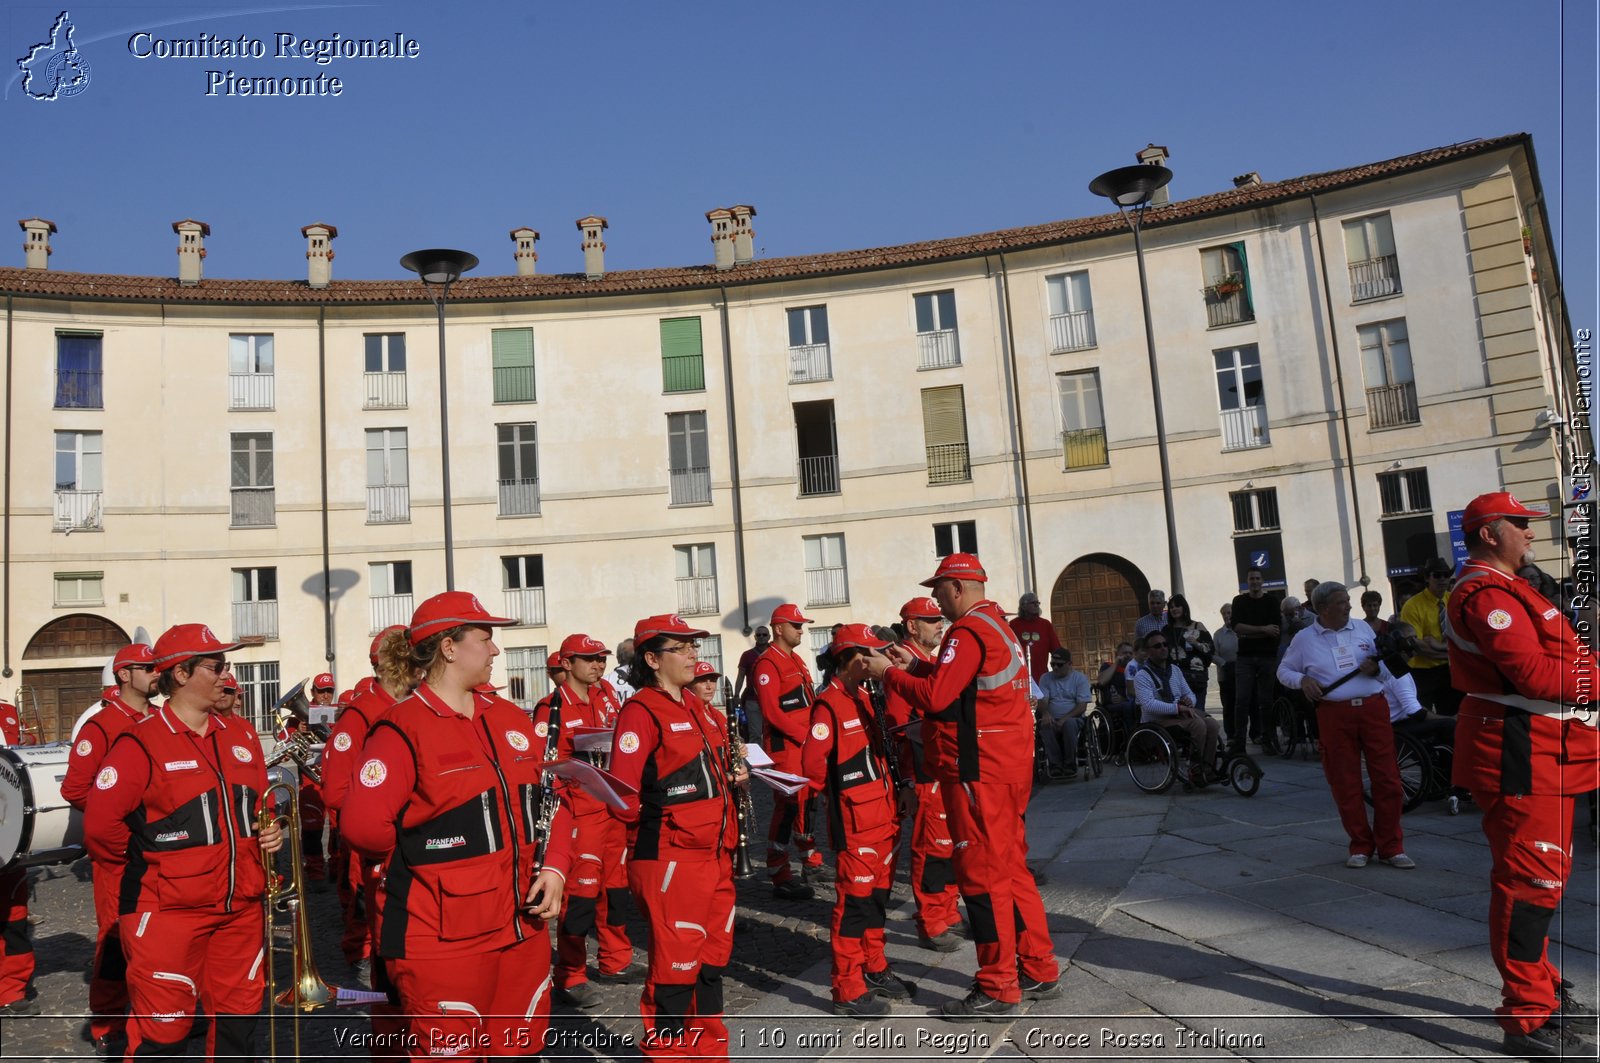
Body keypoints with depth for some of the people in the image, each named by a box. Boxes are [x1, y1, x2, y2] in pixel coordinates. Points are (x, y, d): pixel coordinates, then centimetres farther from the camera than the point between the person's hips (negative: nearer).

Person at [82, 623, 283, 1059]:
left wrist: (268, 831, 1)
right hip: (168, 912, -6)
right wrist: (149, 864, -2)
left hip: (241, 907, 6)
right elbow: (100, 826, -12)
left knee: (238, 1019, 15)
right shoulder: (142, 743, -11)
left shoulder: (241, 735, 9)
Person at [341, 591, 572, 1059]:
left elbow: (552, 799, 13)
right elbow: (362, 825, -22)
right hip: (442, 942, -7)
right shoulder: (402, 730, -12)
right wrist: (424, 859, -5)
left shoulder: (510, 718, 10)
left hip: (523, 928, 7)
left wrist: (554, 866, -2)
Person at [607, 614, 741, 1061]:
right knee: (676, 970, 1)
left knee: (712, 962, 17)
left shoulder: (697, 708, 14)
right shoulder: (641, 713, -13)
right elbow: (622, 794, -19)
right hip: (670, 861, -8)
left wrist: (733, 779, 6)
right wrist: (659, 826, -6)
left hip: (715, 856, 9)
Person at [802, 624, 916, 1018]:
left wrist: (891, 793, 13)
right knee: (854, 903, -3)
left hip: (883, 818, 9)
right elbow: (811, 765, -20)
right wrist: (839, 789, -5)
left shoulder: (863, 698, 13)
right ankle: (848, 990, 6)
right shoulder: (828, 705, -15)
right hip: (854, 825, -9)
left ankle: (874, 970, 30)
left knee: (877, 897, 17)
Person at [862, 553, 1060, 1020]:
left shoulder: (968, 631, -16)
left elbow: (936, 696, -22)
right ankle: (1038, 972, 25)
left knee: (982, 876, -3)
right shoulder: (997, 624, 16)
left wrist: (889, 673, -9)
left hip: (979, 772, -10)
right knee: (1011, 868, 17)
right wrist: (917, 666, 15)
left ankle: (997, 991, 5)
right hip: (1008, 767, 10)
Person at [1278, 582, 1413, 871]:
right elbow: (1283, 670, 14)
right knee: (1345, 783, 3)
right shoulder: (1305, 639, 5)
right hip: (1334, 714, -1)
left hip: (1374, 707, 1)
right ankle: (1361, 846, 18)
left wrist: (1376, 669, -6)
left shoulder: (1363, 628, 11)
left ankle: (1390, 847, 12)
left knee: (1387, 779, 0)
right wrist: (1302, 679, -5)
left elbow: (1386, 672, 17)